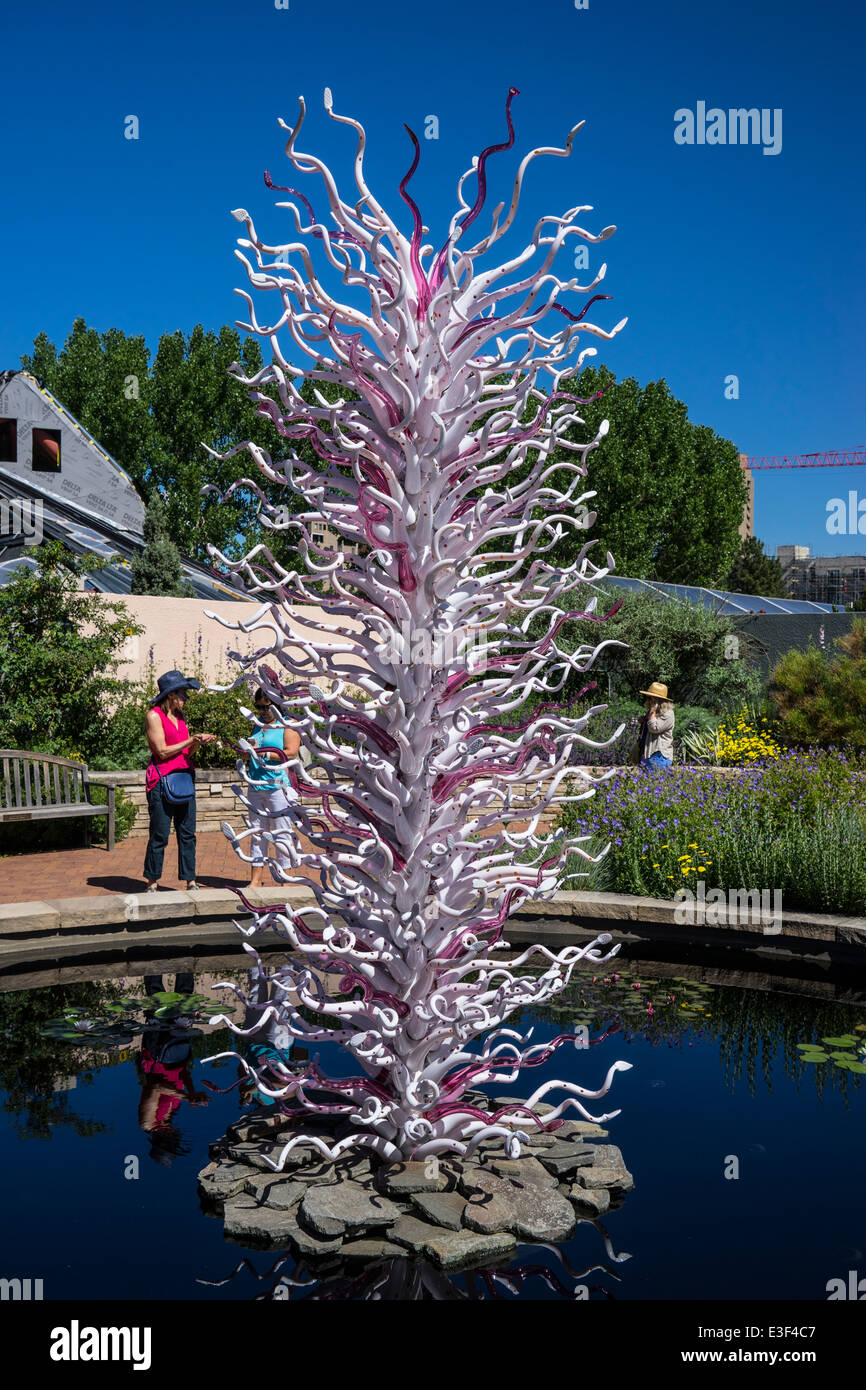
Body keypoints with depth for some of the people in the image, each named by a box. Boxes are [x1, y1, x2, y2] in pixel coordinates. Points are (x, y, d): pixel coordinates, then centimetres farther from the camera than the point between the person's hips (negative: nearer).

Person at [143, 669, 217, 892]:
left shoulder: (180, 716, 16)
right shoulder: (154, 716, -6)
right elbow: (162, 751, -12)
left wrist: (198, 742, 0)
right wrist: (191, 740, -9)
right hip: (161, 779, -7)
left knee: (187, 833, 5)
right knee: (160, 835, -2)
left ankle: (190, 881, 9)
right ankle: (153, 882, 10)